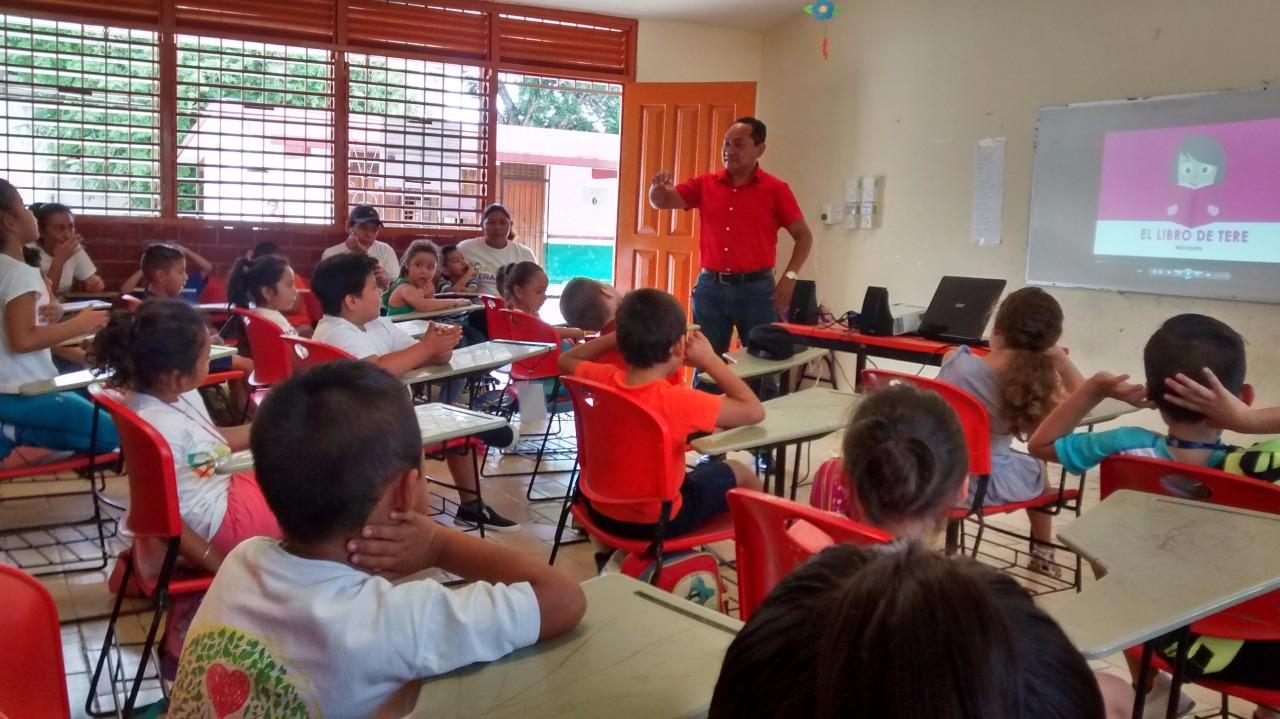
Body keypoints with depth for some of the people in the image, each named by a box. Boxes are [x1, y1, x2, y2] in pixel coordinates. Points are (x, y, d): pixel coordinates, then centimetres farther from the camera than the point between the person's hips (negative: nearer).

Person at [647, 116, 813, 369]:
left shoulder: (776, 189, -2)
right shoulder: (705, 184, 5)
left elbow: (804, 236, 2)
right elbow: (662, 202, 3)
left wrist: (789, 277, -10)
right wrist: (659, 187, -20)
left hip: (756, 289, -2)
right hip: (710, 287, 2)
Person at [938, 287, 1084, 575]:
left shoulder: (958, 361, -19)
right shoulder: (1039, 386, -21)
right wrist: (1058, 355, -6)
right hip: (985, 487, -1)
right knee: (1037, 468, 33)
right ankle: (1042, 553, 48)